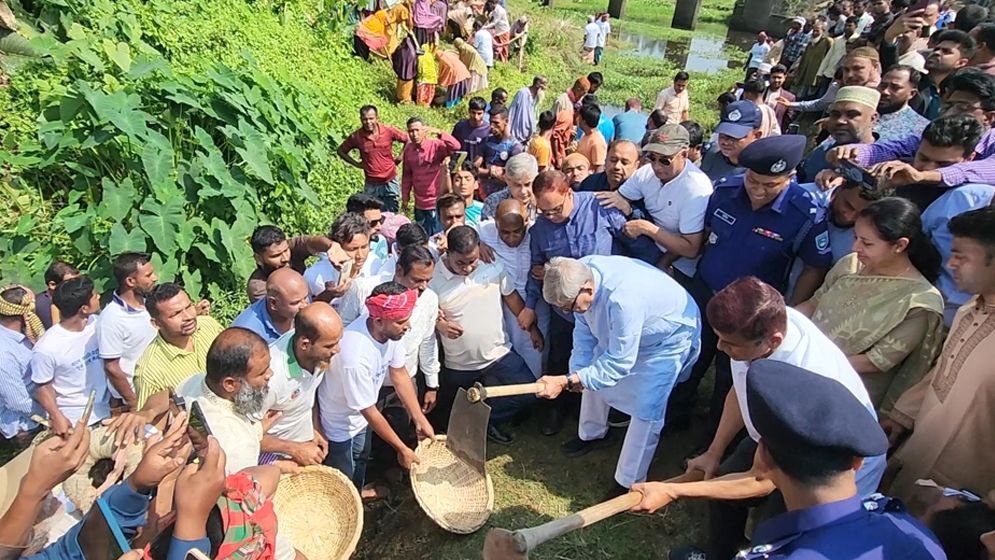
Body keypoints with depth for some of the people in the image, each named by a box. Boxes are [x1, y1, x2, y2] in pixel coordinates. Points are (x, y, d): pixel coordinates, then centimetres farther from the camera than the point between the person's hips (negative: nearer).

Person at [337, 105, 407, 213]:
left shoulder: (389, 131, -11)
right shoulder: (356, 136, -10)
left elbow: (407, 140, 2)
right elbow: (340, 151, 5)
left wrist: (399, 157, -2)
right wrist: (356, 164, -1)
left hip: (390, 181, 0)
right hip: (371, 185, 0)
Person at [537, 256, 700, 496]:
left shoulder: (622, 299, -46)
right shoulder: (579, 274, -23)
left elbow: (618, 363, -36)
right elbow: (584, 329, -8)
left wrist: (566, 381, -37)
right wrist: (577, 371, -17)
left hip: (667, 339, -7)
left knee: (646, 410, -9)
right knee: (592, 374, 15)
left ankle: (629, 484, 8)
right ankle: (593, 433, 40)